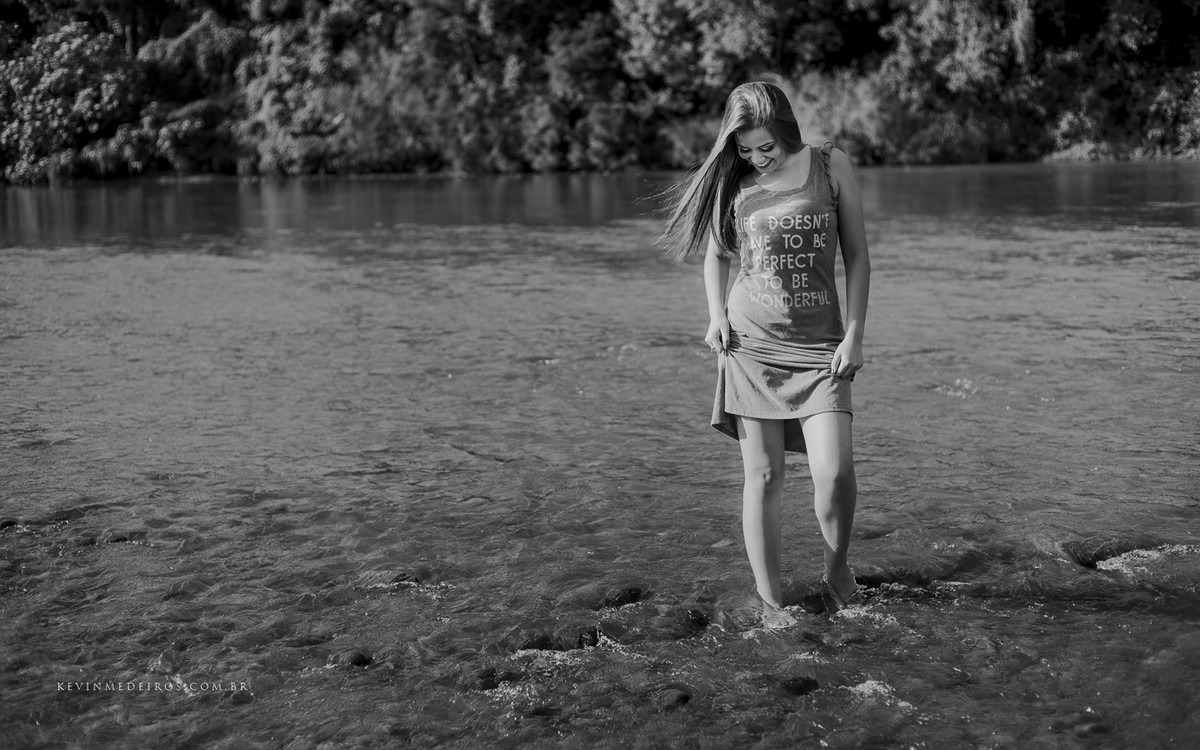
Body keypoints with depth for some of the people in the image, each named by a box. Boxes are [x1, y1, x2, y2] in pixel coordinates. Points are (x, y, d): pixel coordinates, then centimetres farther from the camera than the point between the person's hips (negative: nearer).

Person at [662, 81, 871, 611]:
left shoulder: (830, 167, 0)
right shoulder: (731, 181, 3)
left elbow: (856, 255, 4)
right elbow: (715, 254, 18)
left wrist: (854, 334, -3)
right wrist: (716, 317, 3)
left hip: (818, 346, -1)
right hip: (752, 344, 1)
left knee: (835, 473, -12)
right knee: (763, 476, 1)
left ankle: (837, 569, 16)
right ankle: (770, 603, 10)